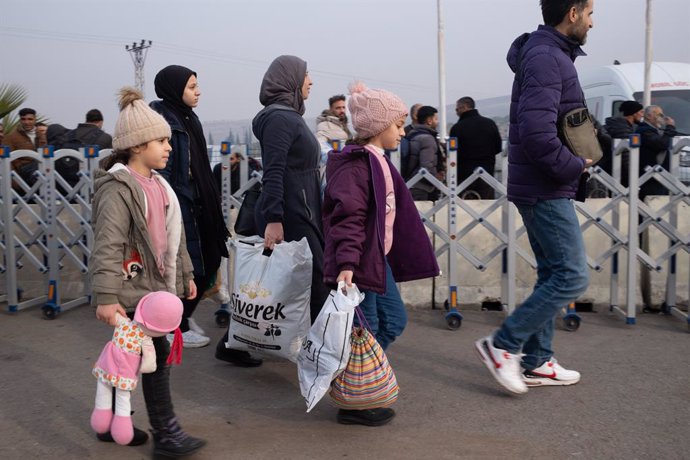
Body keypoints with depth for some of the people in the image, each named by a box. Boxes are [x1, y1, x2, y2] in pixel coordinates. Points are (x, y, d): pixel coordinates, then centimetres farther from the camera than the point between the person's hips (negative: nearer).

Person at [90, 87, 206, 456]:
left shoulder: (157, 184, 13)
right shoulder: (118, 189, -16)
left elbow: (173, 235, 21)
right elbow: (107, 247, -22)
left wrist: (185, 274, 23)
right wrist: (106, 297, -27)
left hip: (155, 286, 9)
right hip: (133, 290, -9)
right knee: (158, 355, -7)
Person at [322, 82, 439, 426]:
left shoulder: (380, 163, 14)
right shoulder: (356, 165, -18)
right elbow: (348, 218, -27)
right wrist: (346, 264, -34)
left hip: (378, 258, 10)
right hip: (359, 262, -10)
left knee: (393, 320, 17)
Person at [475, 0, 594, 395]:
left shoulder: (550, 54, 16)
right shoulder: (545, 58, -17)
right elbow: (537, 135, -28)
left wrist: (577, 161, 6)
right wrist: (576, 166, -14)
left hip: (543, 188, 11)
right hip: (547, 190, -11)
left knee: (553, 274, 15)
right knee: (573, 276, -7)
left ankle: (537, 362, 22)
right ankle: (504, 344, 0)